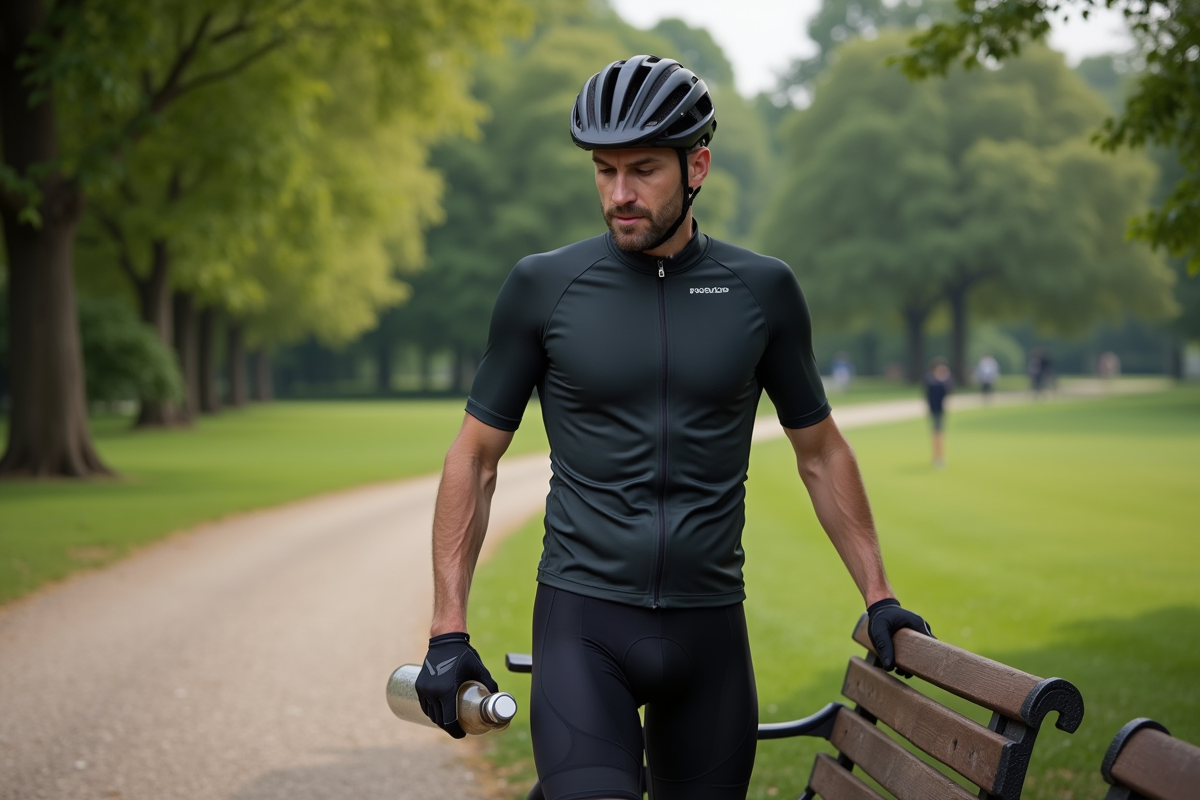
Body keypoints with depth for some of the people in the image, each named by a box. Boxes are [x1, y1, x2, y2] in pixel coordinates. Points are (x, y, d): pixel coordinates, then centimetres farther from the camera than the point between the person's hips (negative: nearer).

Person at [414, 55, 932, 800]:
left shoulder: (761, 291, 3)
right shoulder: (544, 286, -1)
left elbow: (820, 453, 14)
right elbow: (476, 457, 4)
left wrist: (878, 595, 10)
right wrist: (448, 629, -2)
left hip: (709, 628, 2)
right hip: (584, 624, -2)